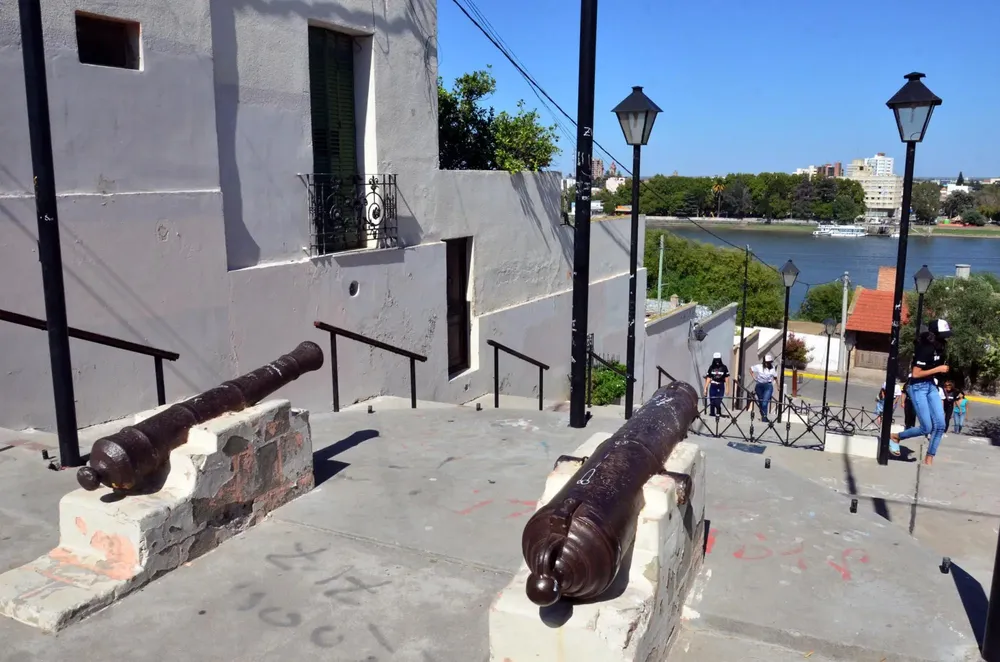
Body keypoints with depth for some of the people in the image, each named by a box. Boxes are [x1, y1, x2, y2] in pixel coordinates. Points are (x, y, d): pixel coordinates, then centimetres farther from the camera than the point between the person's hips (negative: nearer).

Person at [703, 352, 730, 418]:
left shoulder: (724, 367, -3)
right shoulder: (711, 367, 2)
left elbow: (727, 378, 1)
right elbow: (708, 378, 4)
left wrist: (727, 388, -1)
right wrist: (705, 388, 1)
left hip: (720, 386, -2)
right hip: (713, 386, 2)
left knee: (718, 401, -7)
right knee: (712, 401, 3)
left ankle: (718, 413, 8)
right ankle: (712, 413, 15)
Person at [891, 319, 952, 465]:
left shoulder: (939, 347, 2)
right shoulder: (925, 348, -22)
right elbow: (916, 374, -23)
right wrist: (938, 369, -18)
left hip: (931, 386, 8)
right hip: (918, 387, -8)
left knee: (940, 424, -1)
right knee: (926, 428, -7)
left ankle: (929, 459, 10)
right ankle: (894, 437, 14)